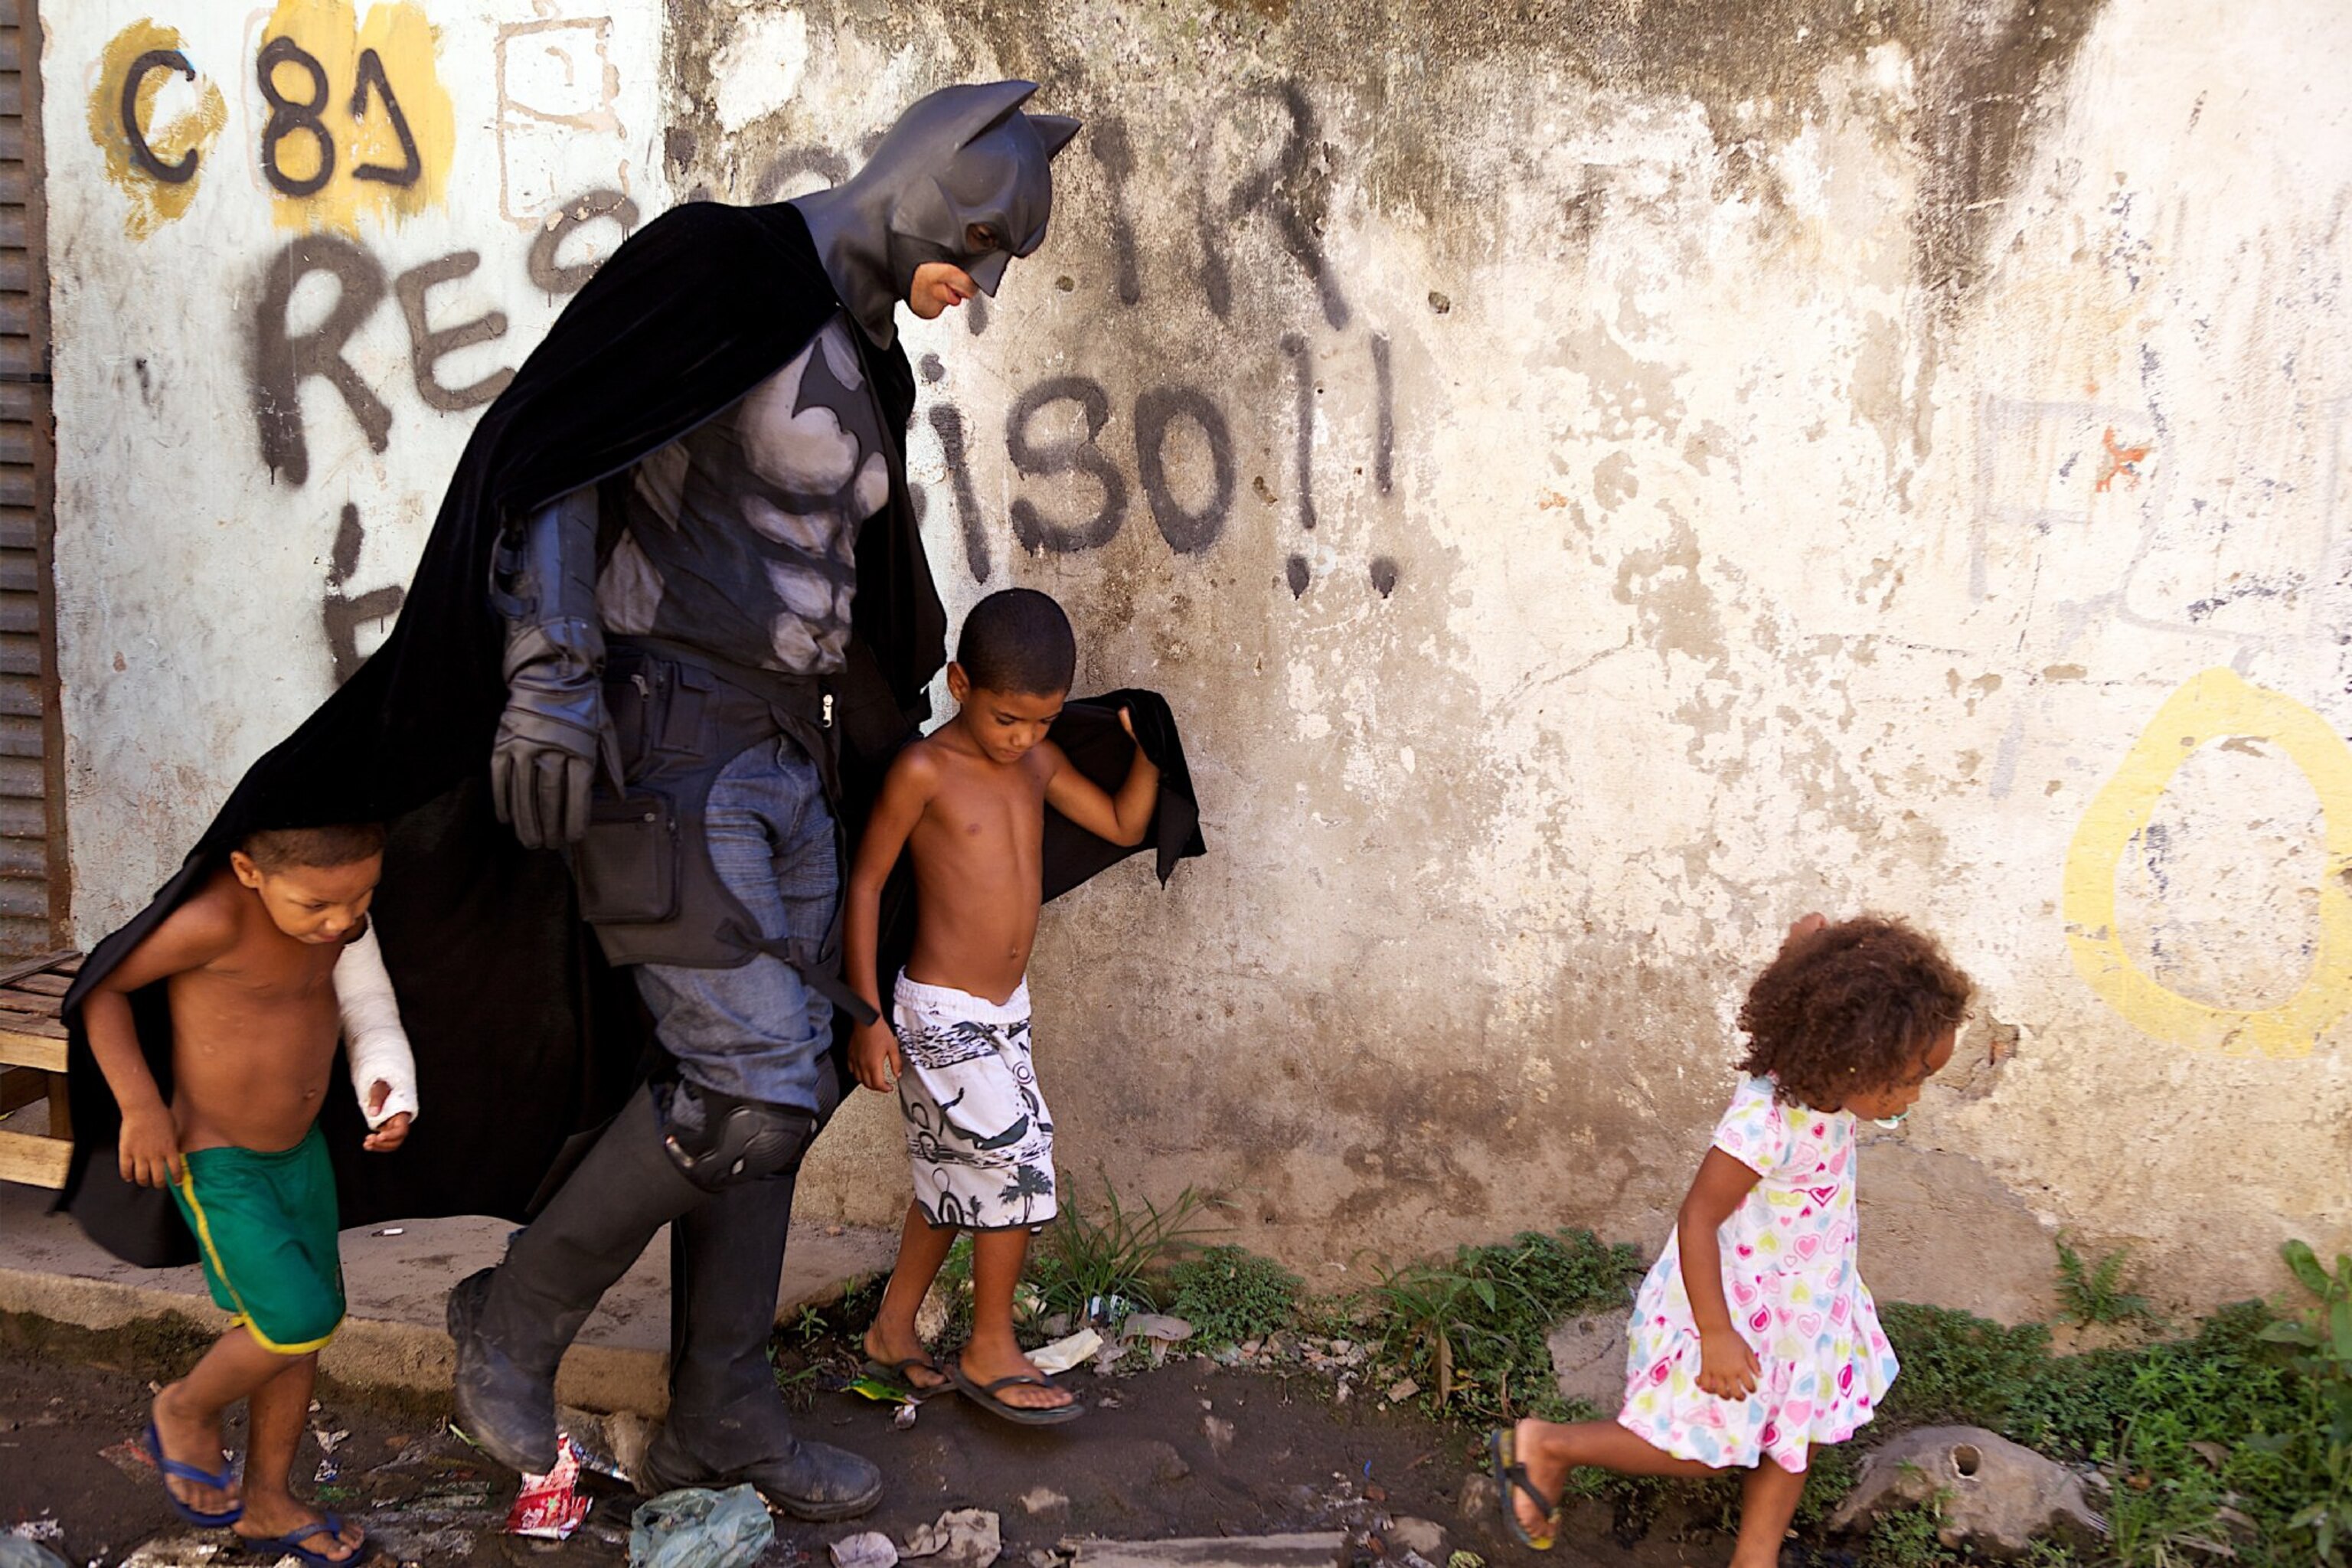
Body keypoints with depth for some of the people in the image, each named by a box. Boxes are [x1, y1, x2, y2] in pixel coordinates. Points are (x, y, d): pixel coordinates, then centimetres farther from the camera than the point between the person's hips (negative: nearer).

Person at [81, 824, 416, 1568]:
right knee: (297, 1323, -12)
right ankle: (188, 1409, 19)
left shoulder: (330, 900, -10)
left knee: (310, 1329, 13)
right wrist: (140, 1106, -18)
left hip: (301, 1146, 7)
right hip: (216, 1164, -7)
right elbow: (98, 981, -20)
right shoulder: (216, 919, -32)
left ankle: (267, 1500, 32)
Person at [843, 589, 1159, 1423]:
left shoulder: (1038, 763, 4)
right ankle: (991, 1354, 8)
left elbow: (1124, 824, 14)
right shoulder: (925, 770, -15)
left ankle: (891, 1332, 31)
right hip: (940, 1012, -8)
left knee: (957, 1179, 15)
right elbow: (864, 884, -11)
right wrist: (867, 1015, -13)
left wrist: (1147, 751, -5)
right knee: (1017, 1161, -8)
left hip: (1004, 1009, 8)